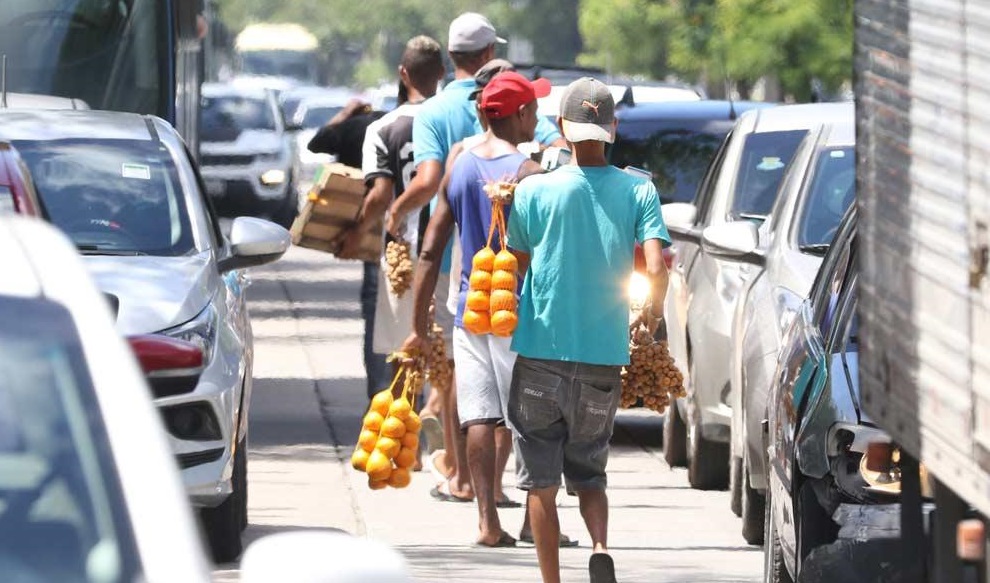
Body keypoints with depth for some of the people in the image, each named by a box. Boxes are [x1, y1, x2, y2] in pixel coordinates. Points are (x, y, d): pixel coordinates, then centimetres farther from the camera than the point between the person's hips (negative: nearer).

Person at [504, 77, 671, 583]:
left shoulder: (533, 191, -4)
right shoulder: (638, 191, -1)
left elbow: (514, 270, 3)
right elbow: (657, 266, -10)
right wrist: (652, 309, 11)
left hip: (541, 350, -2)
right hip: (604, 356, 2)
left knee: (541, 482, 7)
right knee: (589, 472, 15)